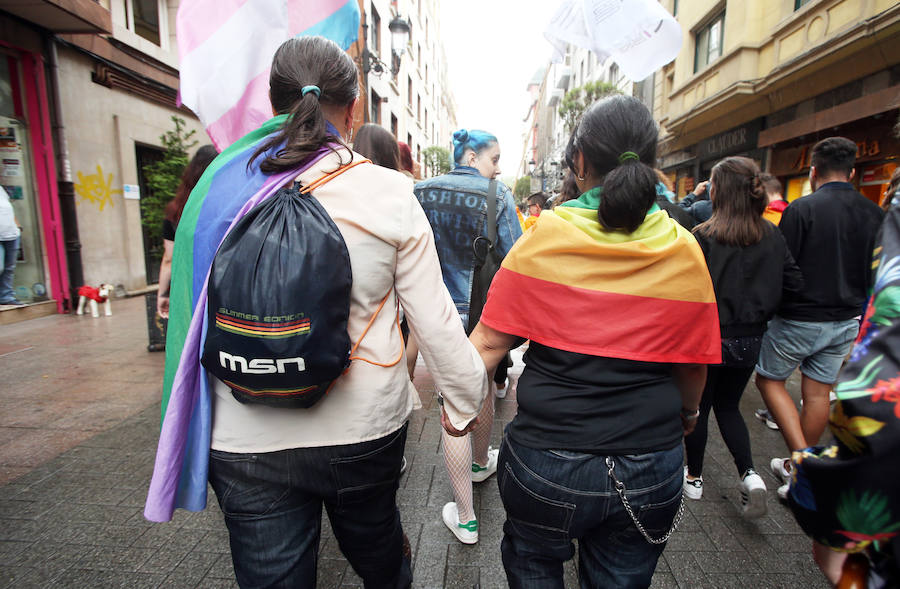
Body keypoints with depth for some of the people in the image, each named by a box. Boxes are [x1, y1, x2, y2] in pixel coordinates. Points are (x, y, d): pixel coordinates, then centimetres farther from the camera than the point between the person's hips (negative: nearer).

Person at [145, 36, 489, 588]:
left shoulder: (224, 186, -5)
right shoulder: (388, 192, -11)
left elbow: (194, 315, 2)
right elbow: (436, 319, -10)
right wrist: (465, 400, 6)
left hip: (247, 439, 1)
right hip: (365, 429, 0)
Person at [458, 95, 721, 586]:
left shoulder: (543, 238, -14)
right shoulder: (685, 253, -6)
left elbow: (490, 342, -11)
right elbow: (694, 362, 4)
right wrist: (688, 412, 24)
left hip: (545, 462, -2)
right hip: (650, 471, 3)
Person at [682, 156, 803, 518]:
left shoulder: (704, 236, -17)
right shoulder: (772, 236, -3)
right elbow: (795, 283, 2)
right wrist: (759, 305, 15)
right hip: (750, 339, 5)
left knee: (698, 407, 13)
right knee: (728, 407, 22)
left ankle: (694, 477, 27)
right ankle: (749, 474, 8)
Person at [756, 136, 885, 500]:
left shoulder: (802, 209, -16)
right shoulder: (874, 214, 4)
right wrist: (855, 307, 21)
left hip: (801, 317, -6)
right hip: (847, 321, 6)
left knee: (769, 379, 11)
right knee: (818, 392, 14)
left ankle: (802, 459, 0)